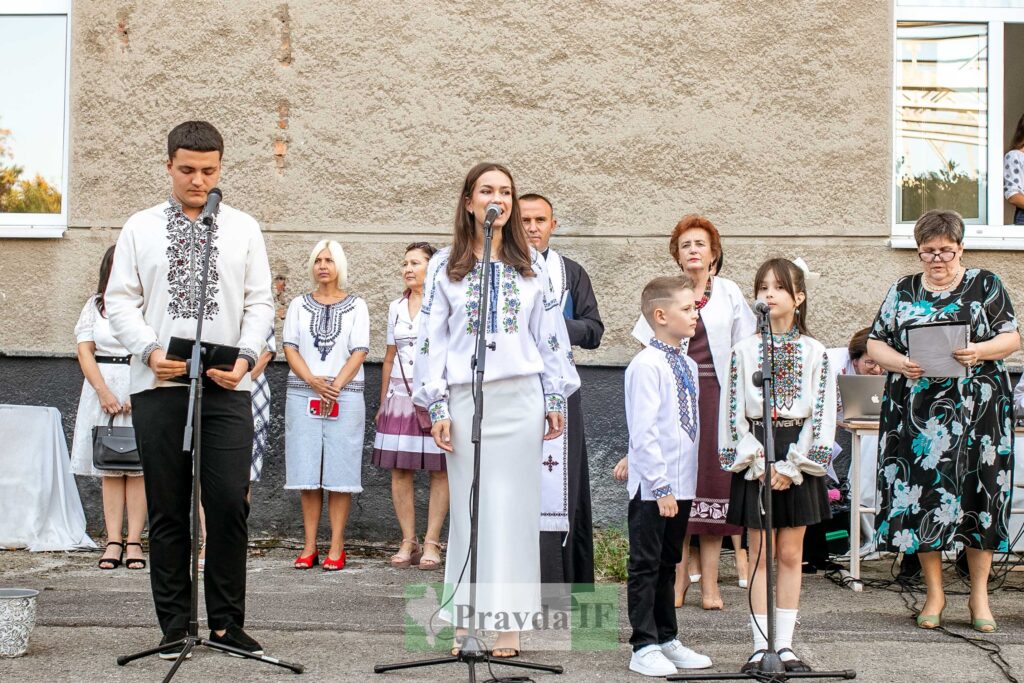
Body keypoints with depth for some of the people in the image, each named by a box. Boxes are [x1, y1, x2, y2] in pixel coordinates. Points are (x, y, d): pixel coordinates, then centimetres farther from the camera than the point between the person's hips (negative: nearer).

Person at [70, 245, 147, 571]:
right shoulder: (95, 305, 13)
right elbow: (85, 351, 5)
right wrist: (104, 392, -8)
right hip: (103, 387, 2)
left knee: (138, 467, -4)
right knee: (109, 468, 0)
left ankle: (134, 542, -3)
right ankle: (114, 542, 1)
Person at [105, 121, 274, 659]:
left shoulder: (243, 229, 11)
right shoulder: (140, 228, 10)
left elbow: (260, 302, 8)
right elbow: (120, 301, 6)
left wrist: (246, 357, -8)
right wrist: (150, 350, -10)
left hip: (226, 389, 0)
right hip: (157, 388, 0)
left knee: (229, 504, -7)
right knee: (167, 509, 4)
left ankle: (227, 622, 6)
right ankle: (174, 627, 13)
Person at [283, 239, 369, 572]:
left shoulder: (356, 306, 8)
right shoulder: (299, 305, 13)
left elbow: (359, 352, 0)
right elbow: (290, 348, 5)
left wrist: (335, 385, -14)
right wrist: (313, 381, -12)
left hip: (345, 397, -2)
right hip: (302, 396, 2)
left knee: (339, 473, -3)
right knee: (307, 473, 0)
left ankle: (336, 547, -1)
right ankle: (309, 546, 4)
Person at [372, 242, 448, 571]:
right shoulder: (396, 307, 15)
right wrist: (383, 403, 18)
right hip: (401, 395, 5)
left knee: (439, 470, -2)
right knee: (399, 470, 1)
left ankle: (431, 542, 2)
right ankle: (408, 542, 7)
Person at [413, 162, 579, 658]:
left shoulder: (531, 264, 10)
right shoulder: (445, 266, 6)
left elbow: (550, 334, 10)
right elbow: (431, 339, 3)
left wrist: (555, 399, 6)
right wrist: (437, 407, -2)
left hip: (520, 398, 1)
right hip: (466, 397, -1)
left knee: (513, 505, 0)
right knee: (469, 506, 2)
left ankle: (508, 622, 5)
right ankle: (465, 620, 8)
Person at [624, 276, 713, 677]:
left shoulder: (688, 365, 12)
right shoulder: (647, 365, -15)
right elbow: (643, 432, -19)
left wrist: (683, 482, 11)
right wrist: (661, 486, -20)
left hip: (681, 484, 8)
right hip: (652, 487, -8)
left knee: (667, 564, 17)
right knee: (646, 566, 1)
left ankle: (667, 640, 27)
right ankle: (644, 648, 9)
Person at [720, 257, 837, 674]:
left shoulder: (815, 353, 1)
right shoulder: (744, 350, 1)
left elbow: (822, 414, -2)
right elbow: (733, 412, -1)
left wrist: (793, 465, -10)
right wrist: (757, 463, -10)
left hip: (798, 458, 0)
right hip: (755, 460, 0)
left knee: (790, 555, 6)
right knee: (760, 556, 3)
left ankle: (785, 644, 12)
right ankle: (761, 645, 7)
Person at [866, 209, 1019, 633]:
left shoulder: (986, 286, 7)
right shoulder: (902, 292, 10)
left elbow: (1012, 339, 3)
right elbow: (874, 343, 8)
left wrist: (979, 352, -17)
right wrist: (900, 363, -13)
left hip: (977, 410, -1)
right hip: (916, 413, 1)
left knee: (979, 494, -1)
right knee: (922, 494, -1)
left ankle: (979, 593, 11)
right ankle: (934, 592, 13)